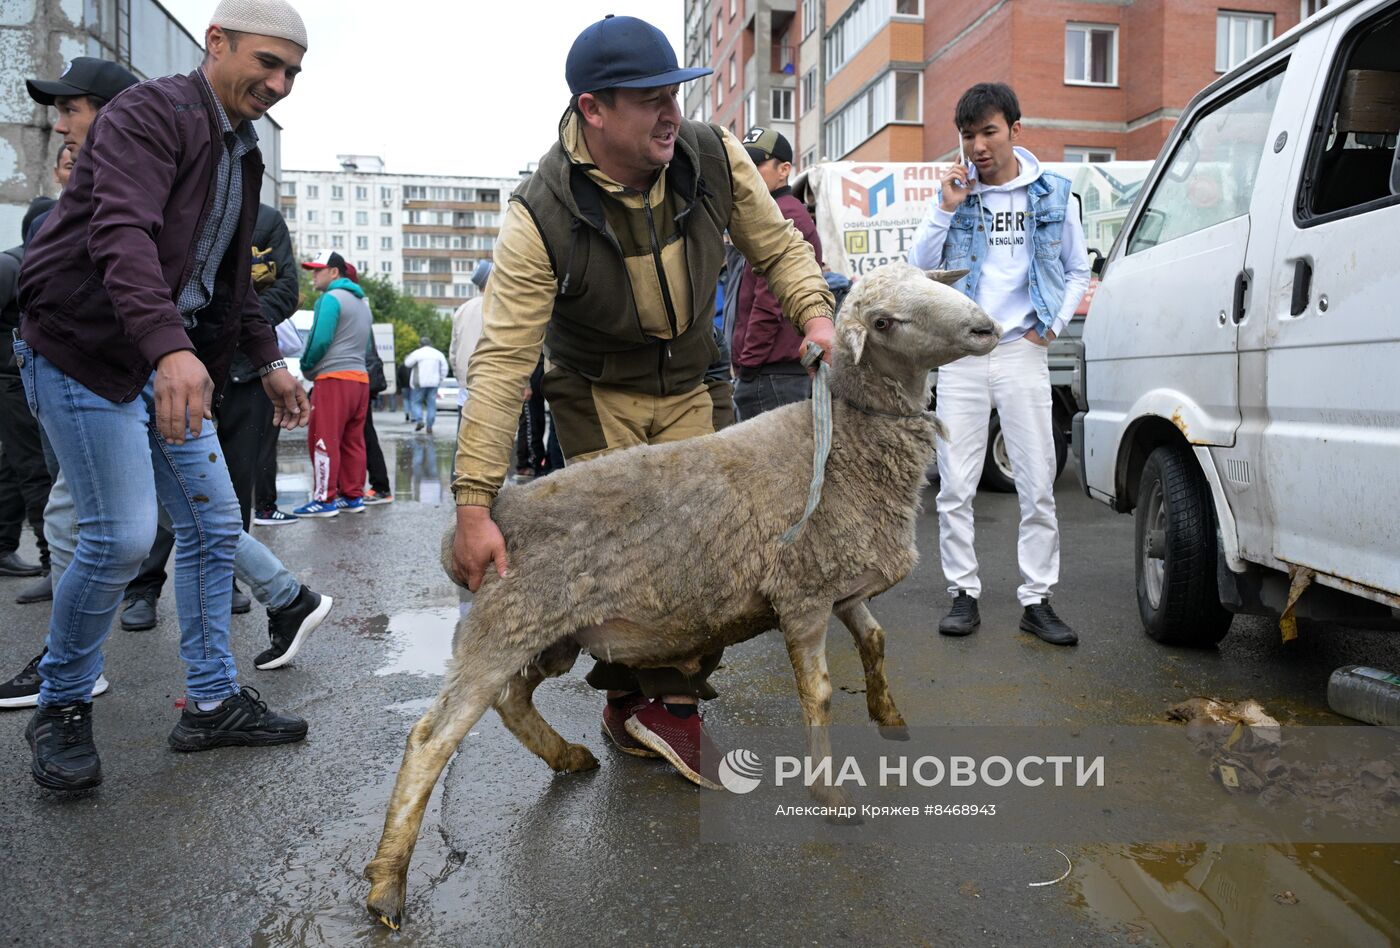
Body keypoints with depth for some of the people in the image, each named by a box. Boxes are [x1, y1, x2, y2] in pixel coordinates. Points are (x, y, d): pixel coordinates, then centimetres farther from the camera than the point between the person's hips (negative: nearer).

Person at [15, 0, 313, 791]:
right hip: (85, 348, -9)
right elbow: (121, 233, -29)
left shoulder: (242, 153, 16)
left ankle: (214, 703, 17)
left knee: (215, 525, 6)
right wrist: (169, 346, -43)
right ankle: (63, 709, 12)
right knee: (122, 536, -12)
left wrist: (269, 360, 15)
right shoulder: (152, 113, -12)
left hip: (173, 360, 9)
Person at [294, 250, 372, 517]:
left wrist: (306, 367, 2)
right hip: (360, 377, 8)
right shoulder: (362, 301, 19)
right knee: (353, 441, 10)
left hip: (334, 378, -8)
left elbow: (321, 339, -15)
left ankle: (324, 499, -4)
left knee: (324, 440, -5)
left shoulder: (331, 298, -7)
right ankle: (353, 497, 12)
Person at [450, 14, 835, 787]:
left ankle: (678, 704, 11)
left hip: (689, 387, 3)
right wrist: (474, 504, -33)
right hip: (597, 392, -3)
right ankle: (624, 695, 19)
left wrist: (815, 315, -23)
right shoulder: (540, 218, -28)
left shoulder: (715, 158, -18)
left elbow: (779, 248, -2)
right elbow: (502, 361, -30)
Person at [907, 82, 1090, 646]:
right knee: (955, 485, 2)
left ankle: (1037, 600, 10)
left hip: (1022, 352, 0)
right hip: (960, 354, 1)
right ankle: (964, 594, 13)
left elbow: (1077, 271, 16)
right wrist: (945, 208, -9)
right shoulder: (955, 192, 7)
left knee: (1038, 486, 0)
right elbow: (918, 270, 1)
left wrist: (1053, 323, 2)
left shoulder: (1052, 195, 7)